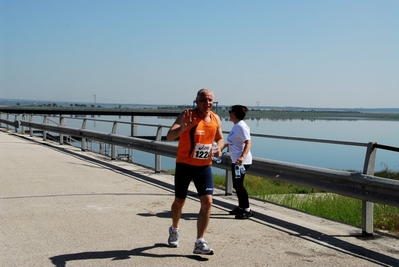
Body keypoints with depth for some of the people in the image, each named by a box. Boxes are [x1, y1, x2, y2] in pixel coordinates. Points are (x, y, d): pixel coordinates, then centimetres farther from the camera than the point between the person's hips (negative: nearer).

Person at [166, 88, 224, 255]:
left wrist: (219, 148, -5)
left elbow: (220, 138, 18)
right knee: (179, 201, 13)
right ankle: (174, 229, 42)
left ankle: (200, 243, -3)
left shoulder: (216, 119, 1)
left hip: (204, 166, 3)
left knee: (207, 202, -9)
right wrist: (184, 126, -49)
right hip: (184, 165, -3)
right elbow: (169, 136, -29)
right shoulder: (187, 116, -16)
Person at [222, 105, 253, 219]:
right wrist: (223, 146, 34)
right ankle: (241, 207, 26)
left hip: (242, 161, -10)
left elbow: (248, 143, -25)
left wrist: (243, 156, -36)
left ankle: (247, 210, -2)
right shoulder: (236, 126, 13)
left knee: (238, 184, -8)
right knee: (236, 184, 15)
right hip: (236, 160, 10)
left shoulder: (241, 127, -17)